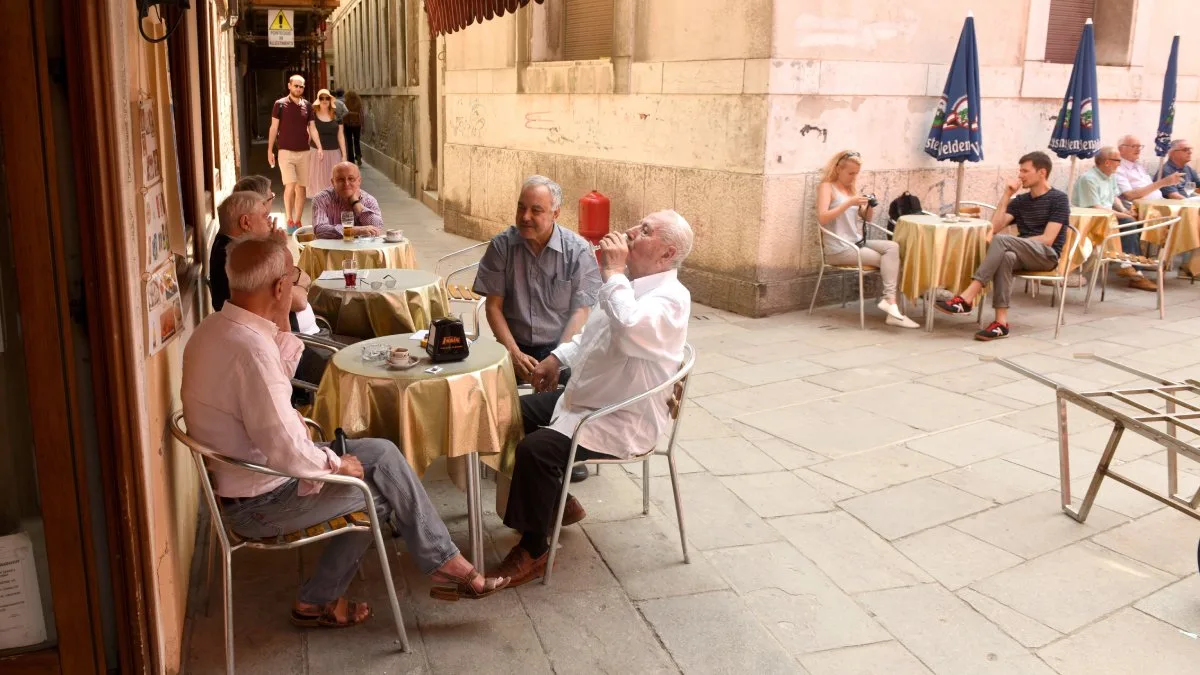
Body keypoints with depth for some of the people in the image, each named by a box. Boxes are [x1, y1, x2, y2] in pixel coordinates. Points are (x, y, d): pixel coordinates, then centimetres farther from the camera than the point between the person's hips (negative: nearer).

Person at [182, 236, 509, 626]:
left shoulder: (214, 328, 2)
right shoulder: (252, 349, -30)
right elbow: (287, 451, -31)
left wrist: (282, 331, 5)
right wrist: (336, 464, -13)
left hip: (237, 474, 9)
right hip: (258, 502, -9)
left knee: (381, 453, 7)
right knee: (383, 488, 6)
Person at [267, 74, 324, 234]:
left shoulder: (307, 106, 7)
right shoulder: (280, 104, -1)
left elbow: (312, 128, 8)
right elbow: (274, 128, 1)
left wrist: (319, 148, -5)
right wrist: (270, 150, -2)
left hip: (303, 152, 3)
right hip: (286, 152, -3)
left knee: (301, 188, 5)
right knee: (290, 186, -13)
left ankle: (297, 222, 14)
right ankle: (289, 221, -1)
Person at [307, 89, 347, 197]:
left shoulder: (336, 116, 7)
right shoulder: (312, 115, 0)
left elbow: (340, 136, 9)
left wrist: (344, 155, 5)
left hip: (334, 154, 2)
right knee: (318, 183, -1)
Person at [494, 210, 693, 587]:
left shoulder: (670, 299, -21)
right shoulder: (629, 283, 9)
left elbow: (629, 331, -43)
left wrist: (613, 273, -30)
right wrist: (558, 357, 12)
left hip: (621, 422, -10)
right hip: (582, 400, 10)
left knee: (535, 449, -26)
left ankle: (533, 550, -6)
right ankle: (557, 502, 21)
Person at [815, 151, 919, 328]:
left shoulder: (851, 187, 19)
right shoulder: (827, 187, -4)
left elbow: (866, 218, 18)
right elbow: (822, 218, -20)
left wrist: (870, 207, -4)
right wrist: (849, 203, -26)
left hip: (858, 243, 7)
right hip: (839, 249, -7)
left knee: (893, 247, -17)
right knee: (887, 260, -15)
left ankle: (889, 300, -23)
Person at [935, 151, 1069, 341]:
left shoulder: (1059, 199, 0)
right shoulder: (1020, 200, 18)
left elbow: (1047, 240, -10)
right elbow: (994, 228, 4)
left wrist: (1011, 242, -9)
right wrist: (1007, 195, 2)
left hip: (1046, 256, -4)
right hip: (1023, 256, 4)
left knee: (1001, 240, -32)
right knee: (1006, 257, -35)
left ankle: (966, 299, -38)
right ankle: (1001, 322, -42)